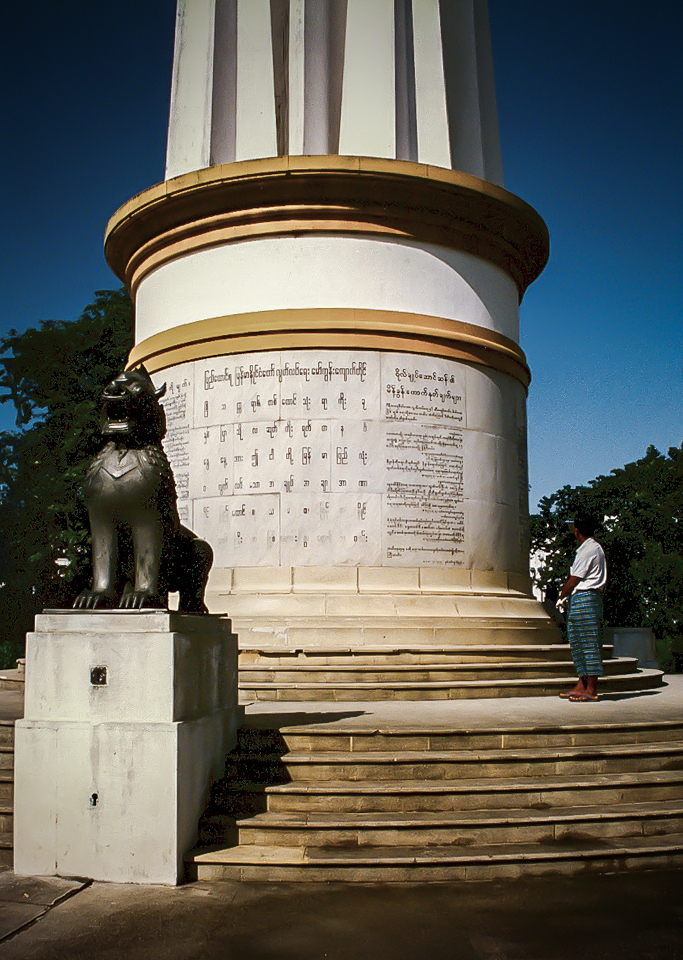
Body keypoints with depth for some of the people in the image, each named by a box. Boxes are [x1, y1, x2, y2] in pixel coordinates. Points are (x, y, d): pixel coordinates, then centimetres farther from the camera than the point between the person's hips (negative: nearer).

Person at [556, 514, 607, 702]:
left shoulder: (588, 550, -12)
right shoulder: (596, 548, 19)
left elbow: (574, 579, -12)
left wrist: (561, 597, -1)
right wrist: (566, 595, 14)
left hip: (585, 599, -10)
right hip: (580, 599, 10)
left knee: (589, 644, -8)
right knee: (577, 644, 12)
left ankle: (591, 691, -6)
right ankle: (581, 686, 17)